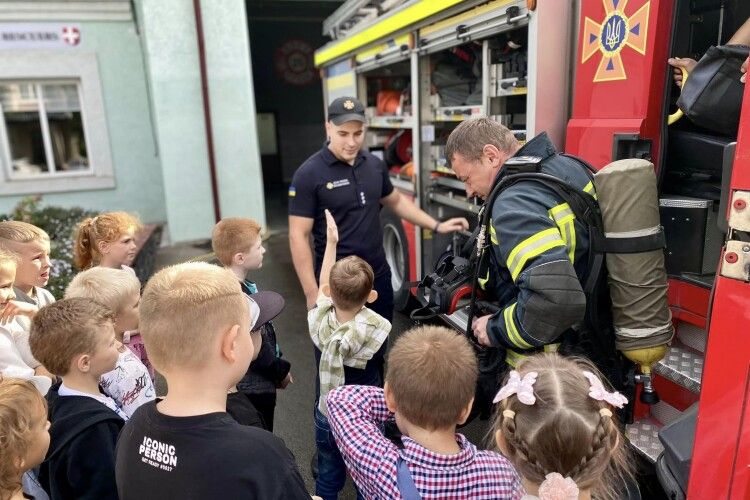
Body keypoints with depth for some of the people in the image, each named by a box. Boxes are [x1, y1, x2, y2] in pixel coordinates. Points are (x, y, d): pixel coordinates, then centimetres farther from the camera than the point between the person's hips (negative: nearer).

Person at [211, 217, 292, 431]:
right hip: (253, 388, -9)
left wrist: (279, 367, 13)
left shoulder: (240, 287, 1)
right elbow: (256, 348, -25)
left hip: (252, 386, 9)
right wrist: (281, 371, -9)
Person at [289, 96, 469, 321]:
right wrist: (312, 293, -18)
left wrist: (437, 226, 12)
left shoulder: (375, 165, 2)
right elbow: (299, 236, -15)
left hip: (378, 274, 5)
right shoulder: (309, 174, -15)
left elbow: (396, 201, 19)